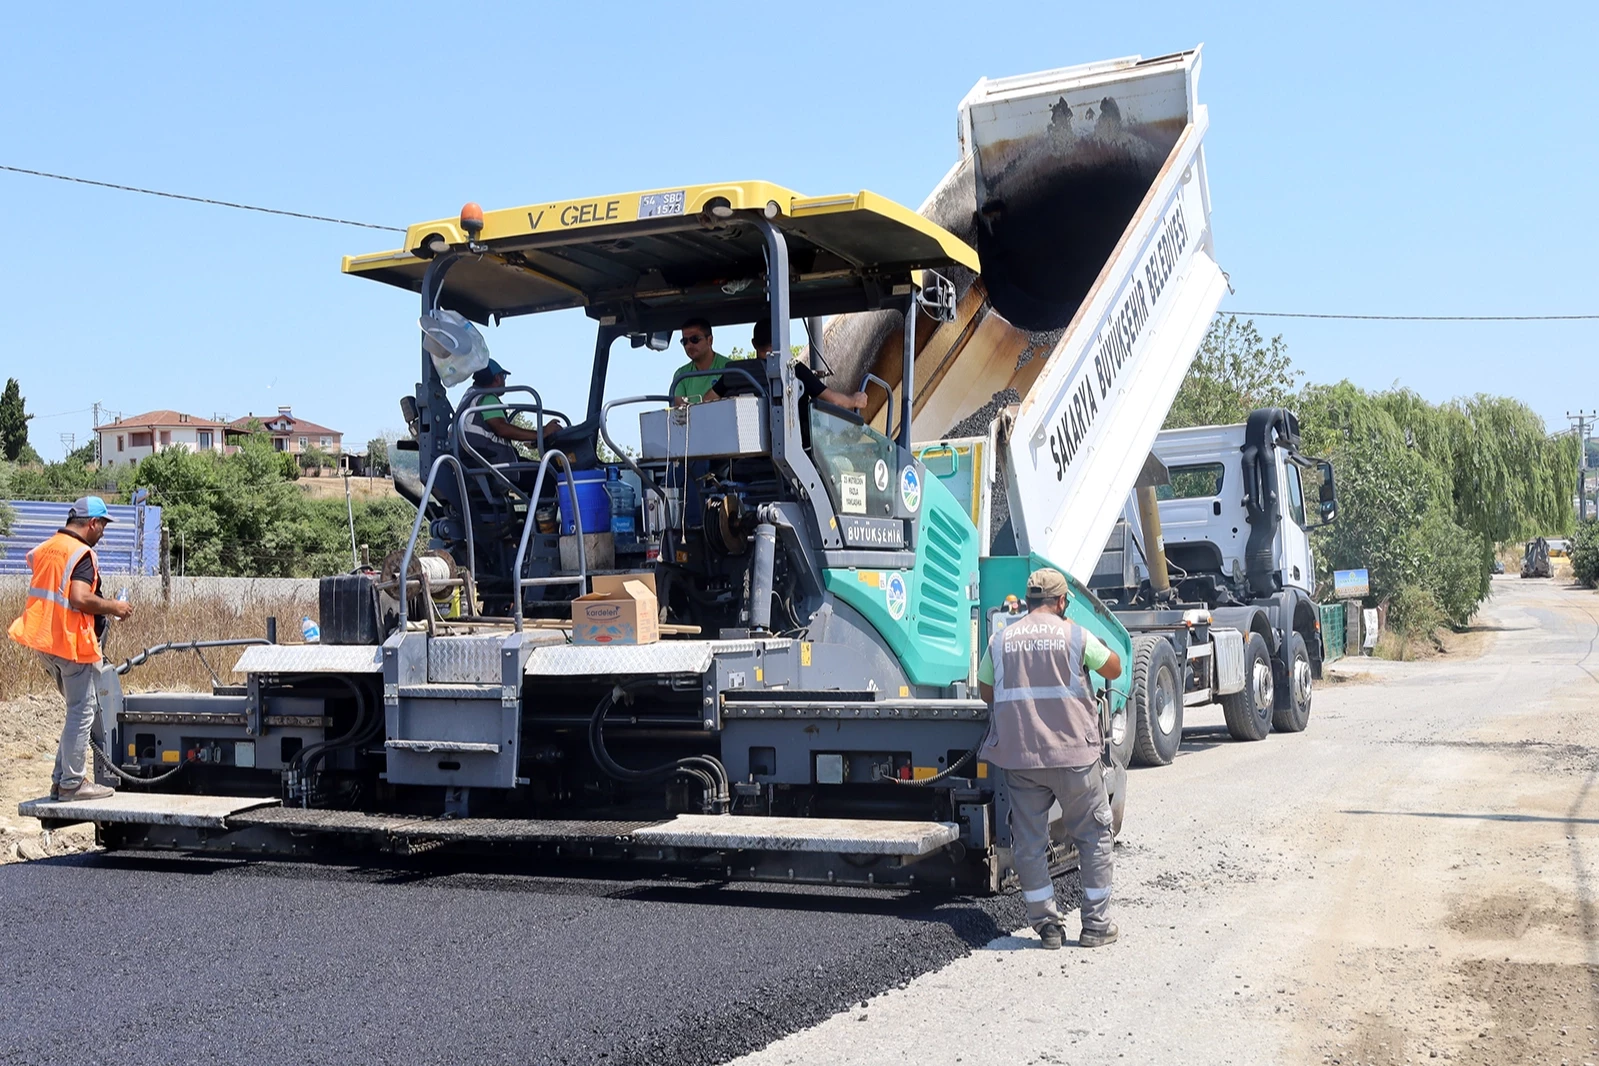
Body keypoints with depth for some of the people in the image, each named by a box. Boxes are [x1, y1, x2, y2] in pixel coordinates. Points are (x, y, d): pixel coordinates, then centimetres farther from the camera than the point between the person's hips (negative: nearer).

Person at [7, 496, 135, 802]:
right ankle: (73, 783, 3)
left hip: (43, 640, 9)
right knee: (82, 713, 0)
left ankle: (61, 778, 19)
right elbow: (80, 598, -27)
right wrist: (113, 607, -12)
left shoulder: (45, 548, 12)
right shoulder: (82, 554, -15)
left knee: (79, 709, 19)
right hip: (71, 642, -9)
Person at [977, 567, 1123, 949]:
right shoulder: (1075, 635, -3)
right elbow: (1114, 670, 11)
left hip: (1018, 756, 2)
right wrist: (1097, 645, 27)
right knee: (1093, 835, 12)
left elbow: (986, 692, 14)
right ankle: (1096, 924, 16)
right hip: (1073, 754, -2)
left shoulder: (1001, 640, 5)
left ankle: (1046, 924, 13)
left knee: (1028, 841, 10)